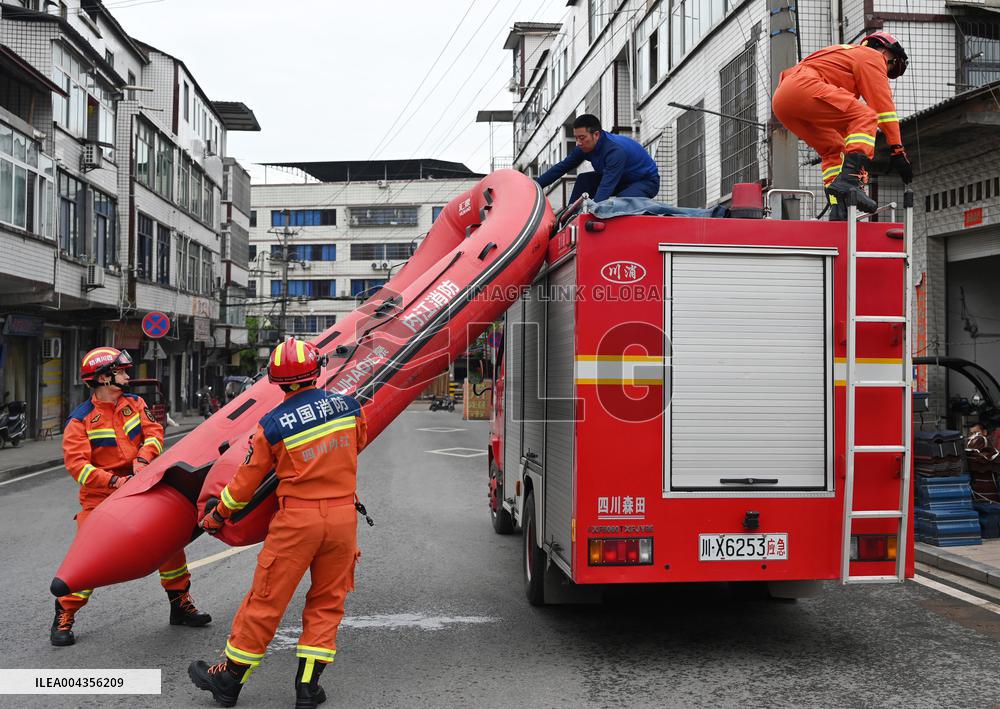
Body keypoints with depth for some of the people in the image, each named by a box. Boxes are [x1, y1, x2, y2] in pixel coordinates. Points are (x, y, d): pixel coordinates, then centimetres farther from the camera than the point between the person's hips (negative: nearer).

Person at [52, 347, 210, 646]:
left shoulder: (134, 403, 3)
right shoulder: (81, 419, -11)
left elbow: (154, 432, -3)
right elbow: (76, 463, -18)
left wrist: (143, 458, -23)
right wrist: (113, 481, -28)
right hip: (100, 497, -4)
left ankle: (180, 604, 20)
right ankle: (63, 618, 11)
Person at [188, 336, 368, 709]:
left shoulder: (272, 425, -9)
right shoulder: (348, 406, -2)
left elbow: (246, 482, 0)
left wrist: (216, 516, 16)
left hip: (297, 519, -2)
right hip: (343, 515, 3)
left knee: (265, 601, 8)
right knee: (327, 601, 13)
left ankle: (229, 679, 23)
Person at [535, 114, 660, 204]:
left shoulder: (616, 150, -36)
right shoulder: (585, 147, -12)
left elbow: (606, 188, -43)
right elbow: (561, 167, -4)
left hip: (647, 181, -8)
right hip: (621, 179, 8)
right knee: (583, 179, -8)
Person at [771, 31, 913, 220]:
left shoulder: (847, 54, 39)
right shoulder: (872, 56, 11)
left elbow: (844, 115, 36)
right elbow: (882, 104, 1)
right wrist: (897, 149, -2)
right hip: (803, 86, -10)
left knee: (834, 149, 16)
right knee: (866, 117, -12)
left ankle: (838, 211, 3)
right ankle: (849, 182, -30)